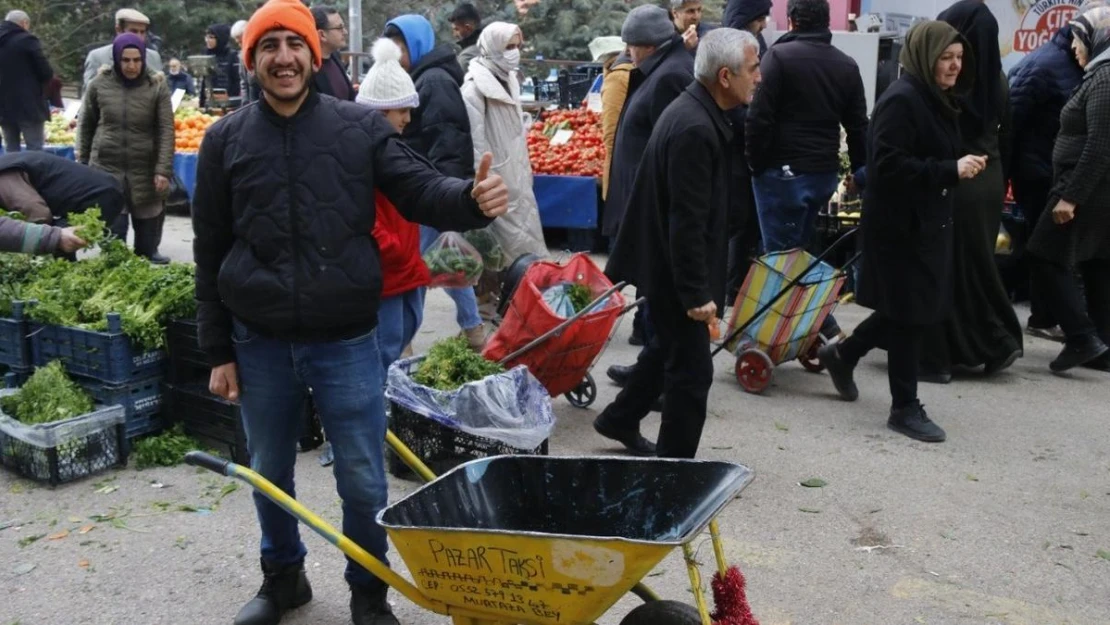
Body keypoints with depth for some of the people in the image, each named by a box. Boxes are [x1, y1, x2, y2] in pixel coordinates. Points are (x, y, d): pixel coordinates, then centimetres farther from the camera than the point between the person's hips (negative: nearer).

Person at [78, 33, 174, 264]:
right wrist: (82, 163, 11)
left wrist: (163, 170, -14)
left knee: (147, 225, 8)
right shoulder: (99, 84, -1)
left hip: (145, 170, 0)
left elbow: (166, 131, -7)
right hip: (106, 168, 0)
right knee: (113, 230, -3)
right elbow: (86, 125, 10)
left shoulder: (157, 86, -4)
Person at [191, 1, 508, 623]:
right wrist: (219, 350, 4)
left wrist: (472, 198, -32)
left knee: (364, 479, 7)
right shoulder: (226, 139, 0)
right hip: (260, 344, 2)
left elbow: (421, 190, -8)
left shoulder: (361, 126, -3)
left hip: (347, 342, -2)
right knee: (270, 472, 19)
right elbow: (210, 252, 4)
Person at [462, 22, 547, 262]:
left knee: (528, 241, 11)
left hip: (517, 182, 8)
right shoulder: (475, 89, -14)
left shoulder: (509, 81, 12)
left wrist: (525, 173, 16)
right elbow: (475, 145, -17)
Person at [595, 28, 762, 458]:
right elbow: (687, 221, -26)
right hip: (674, 269, -11)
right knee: (692, 370, 0)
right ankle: (674, 462, 13)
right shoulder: (695, 128, -25)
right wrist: (697, 293, -23)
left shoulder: (694, 112, 8)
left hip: (666, 263, 11)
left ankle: (619, 420, 41)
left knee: (667, 347, 25)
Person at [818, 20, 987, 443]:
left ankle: (842, 354, 34)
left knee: (910, 311, 15)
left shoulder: (937, 101, 13)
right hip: (901, 225, -10)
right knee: (910, 314, -1)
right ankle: (905, 408, 11)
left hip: (927, 221, 10)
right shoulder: (901, 100, -17)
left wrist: (960, 167, 7)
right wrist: (951, 171, -27)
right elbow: (889, 166, -25)